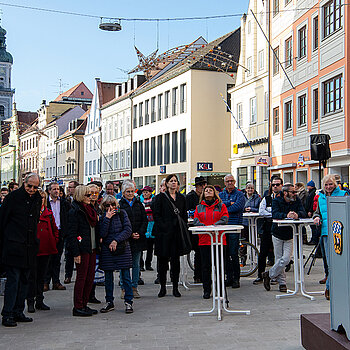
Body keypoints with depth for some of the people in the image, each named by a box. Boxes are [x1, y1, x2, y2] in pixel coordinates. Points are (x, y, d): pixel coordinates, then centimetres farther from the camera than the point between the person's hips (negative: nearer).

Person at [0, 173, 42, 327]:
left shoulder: (38, 199, 10)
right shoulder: (13, 197, -6)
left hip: (29, 247, 6)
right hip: (13, 246, -6)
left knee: (24, 280, 10)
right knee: (13, 280, -6)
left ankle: (18, 312, 19)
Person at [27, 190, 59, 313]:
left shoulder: (49, 213, 12)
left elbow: (54, 229, 19)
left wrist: (54, 241, 7)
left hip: (46, 249, 5)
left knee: (41, 275, 13)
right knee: (32, 276, -1)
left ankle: (39, 301, 21)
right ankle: (31, 302, 7)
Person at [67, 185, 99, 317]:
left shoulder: (90, 209, 15)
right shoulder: (74, 211, -10)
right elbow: (72, 234, -14)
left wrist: (97, 246, 15)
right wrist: (76, 253, -18)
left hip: (92, 248, 8)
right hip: (82, 249, -8)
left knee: (90, 277, 9)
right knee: (81, 277, -3)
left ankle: (84, 305, 18)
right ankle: (78, 307, 4)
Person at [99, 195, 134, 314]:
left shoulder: (122, 213, 4)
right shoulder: (102, 217, 5)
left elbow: (128, 230, -4)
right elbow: (102, 234, -7)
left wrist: (116, 240, -12)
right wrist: (107, 218, -11)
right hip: (107, 250, 1)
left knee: (126, 276, -2)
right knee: (108, 278, 7)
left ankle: (128, 302, 6)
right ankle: (109, 303, 19)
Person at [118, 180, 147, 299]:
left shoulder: (139, 204, 11)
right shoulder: (119, 205, -1)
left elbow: (145, 220, 8)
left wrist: (140, 233, -7)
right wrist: (130, 234, -13)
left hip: (138, 239, 4)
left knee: (136, 264, 8)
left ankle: (134, 288, 15)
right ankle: (124, 288, 10)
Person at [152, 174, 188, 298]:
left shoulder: (181, 198, 14)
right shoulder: (160, 197, 2)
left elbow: (184, 216, 15)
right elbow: (156, 215, -4)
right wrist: (163, 227, -13)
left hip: (177, 233, 3)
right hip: (164, 233, -3)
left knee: (176, 260, 4)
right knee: (163, 260, 2)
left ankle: (175, 288, 11)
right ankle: (163, 287, 12)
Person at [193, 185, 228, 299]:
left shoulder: (221, 206, 10)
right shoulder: (199, 207, 16)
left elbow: (224, 219, -2)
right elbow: (196, 221, 6)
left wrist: (214, 226, -16)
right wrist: (205, 227, -13)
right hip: (204, 240, 2)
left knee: (219, 264, -2)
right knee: (206, 265, 2)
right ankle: (206, 290, 10)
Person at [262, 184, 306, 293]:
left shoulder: (297, 200, -1)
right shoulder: (276, 201, -10)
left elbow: (303, 213, -14)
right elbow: (275, 214, -26)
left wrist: (297, 214, -37)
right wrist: (286, 215, -45)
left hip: (290, 235, 2)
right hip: (278, 234, -2)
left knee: (286, 259, -8)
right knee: (279, 258, 4)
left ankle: (269, 274, 8)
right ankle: (282, 283, 19)